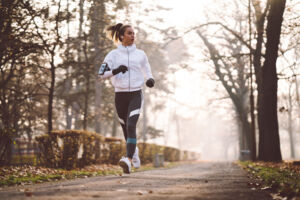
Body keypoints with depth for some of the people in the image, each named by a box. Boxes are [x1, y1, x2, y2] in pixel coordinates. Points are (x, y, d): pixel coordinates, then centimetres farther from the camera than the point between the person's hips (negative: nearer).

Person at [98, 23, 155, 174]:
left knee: (131, 126, -20)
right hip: (120, 95, 1)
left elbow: (147, 71, 22)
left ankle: (128, 160, -31)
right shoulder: (113, 54, 4)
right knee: (126, 128, 10)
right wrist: (115, 71, -16)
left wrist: (150, 80, 0)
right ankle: (134, 151, 39)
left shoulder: (140, 54, 9)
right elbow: (101, 74, 1)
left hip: (136, 94, -1)